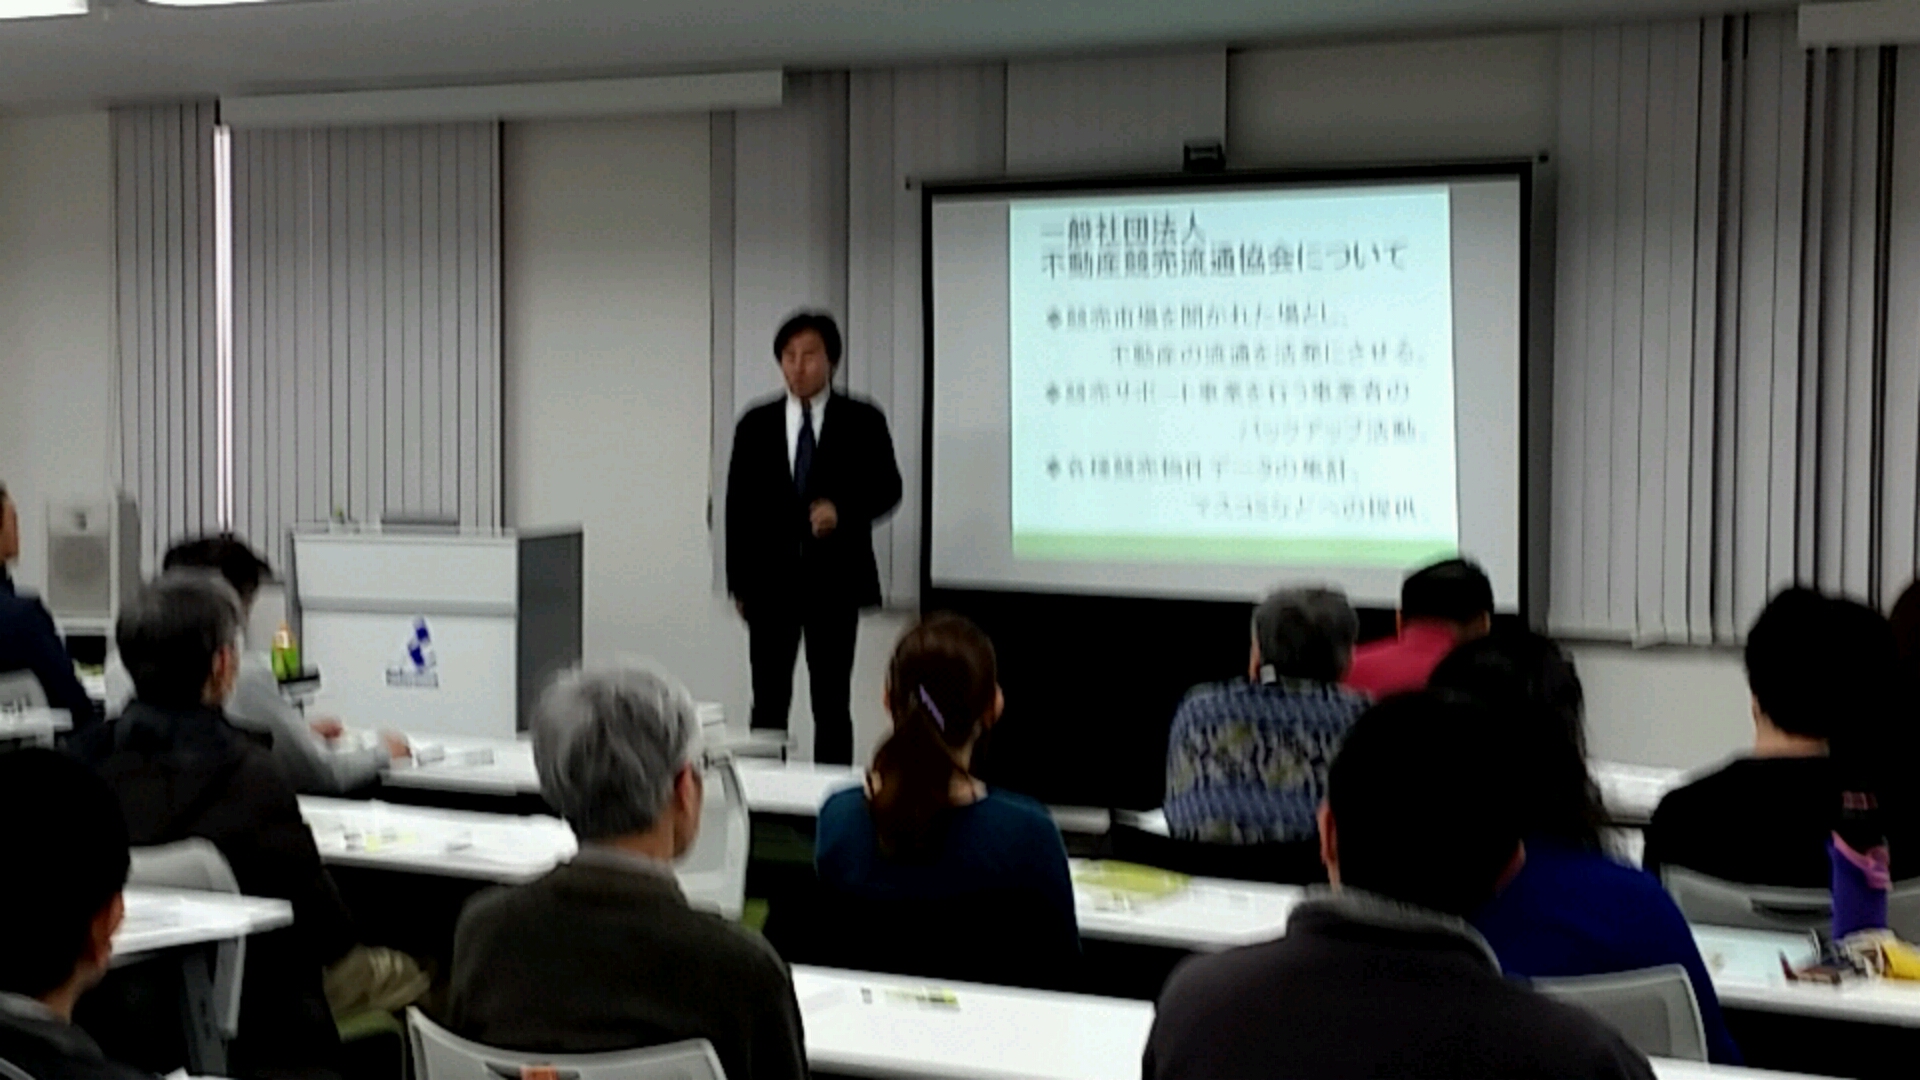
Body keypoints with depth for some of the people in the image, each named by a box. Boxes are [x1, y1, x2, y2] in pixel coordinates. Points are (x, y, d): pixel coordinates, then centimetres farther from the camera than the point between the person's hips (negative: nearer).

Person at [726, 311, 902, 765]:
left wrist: (843, 510, -20)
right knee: (768, 702, 4)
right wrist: (738, 583, 6)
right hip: (770, 579, 2)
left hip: (833, 579, -1)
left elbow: (887, 487, 0)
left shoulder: (862, 421, 1)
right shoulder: (756, 425, 7)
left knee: (832, 703, 4)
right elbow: (738, 506, 8)